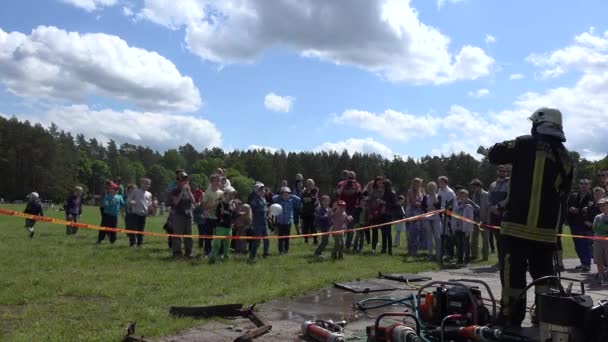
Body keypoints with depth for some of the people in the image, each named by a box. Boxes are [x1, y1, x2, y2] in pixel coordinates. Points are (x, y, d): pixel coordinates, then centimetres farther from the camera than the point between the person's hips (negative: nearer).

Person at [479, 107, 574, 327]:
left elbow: (497, 154, 3)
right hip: (547, 226, 6)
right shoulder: (564, 156, 12)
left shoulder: (527, 144, -6)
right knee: (543, 271, 15)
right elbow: (564, 191, 16)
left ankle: (511, 318, 1)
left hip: (519, 223, -6)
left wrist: (486, 151, 24)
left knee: (513, 271, -1)